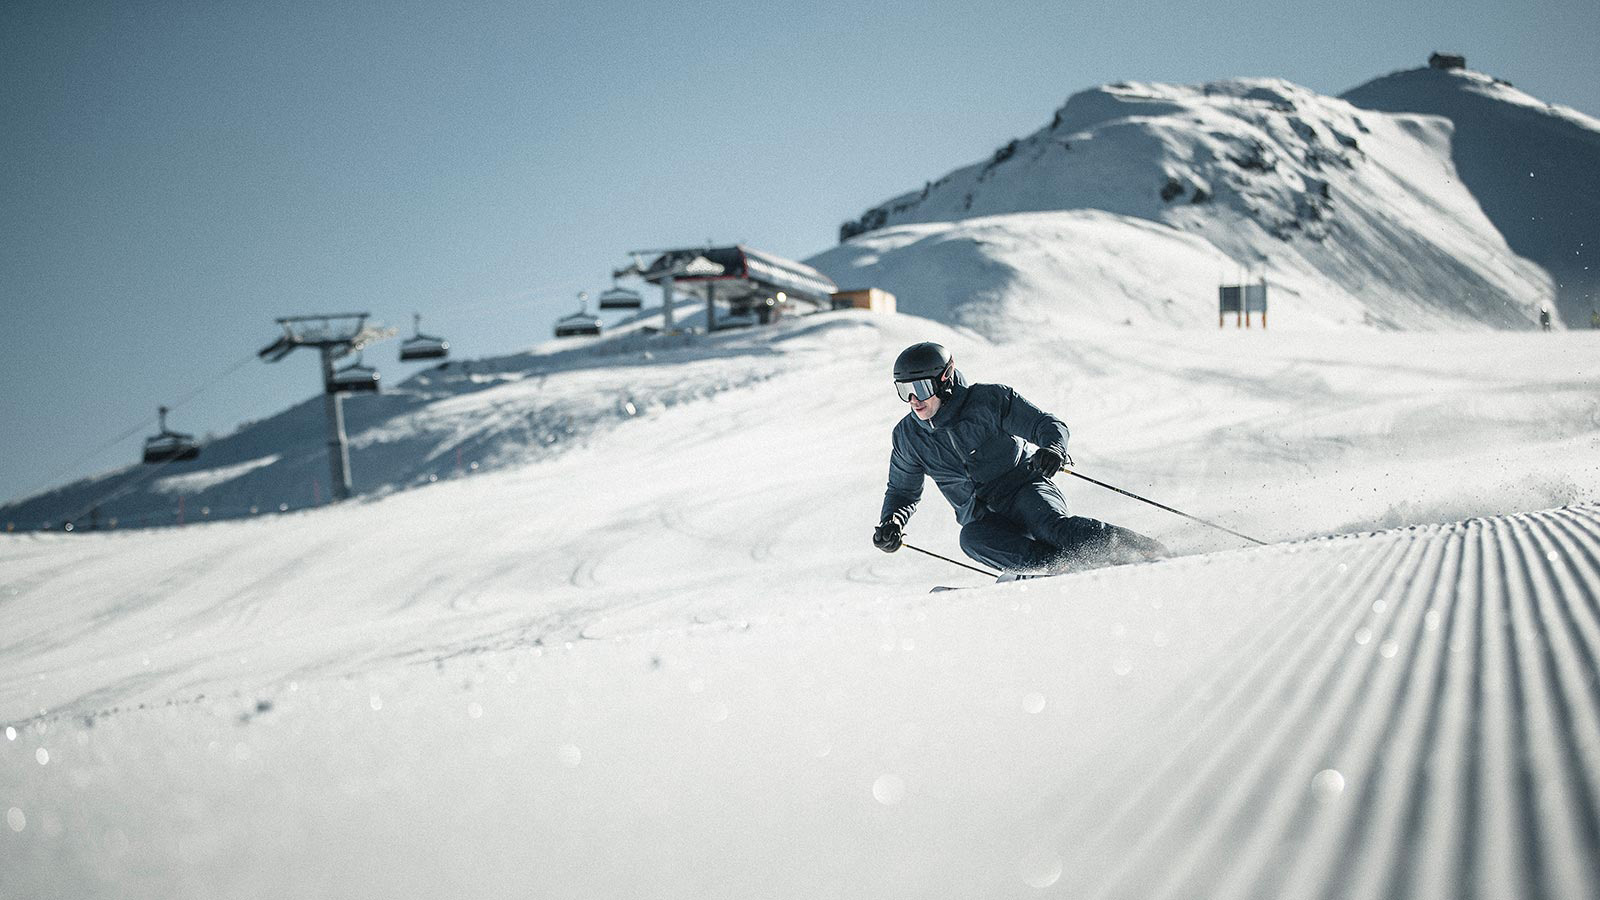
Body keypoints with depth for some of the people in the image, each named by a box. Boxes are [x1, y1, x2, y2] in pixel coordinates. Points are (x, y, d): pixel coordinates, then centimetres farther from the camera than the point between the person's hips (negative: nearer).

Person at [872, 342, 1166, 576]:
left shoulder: (987, 400, -7)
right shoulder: (908, 437, 5)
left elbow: (1047, 423, -6)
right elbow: (903, 491, 19)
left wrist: (1053, 449, -28)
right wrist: (891, 523, -1)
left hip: (1026, 490, -3)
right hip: (984, 518, 3)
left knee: (1053, 526, -35)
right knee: (973, 539, -33)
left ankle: (1149, 553, -30)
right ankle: (1060, 569, -39)